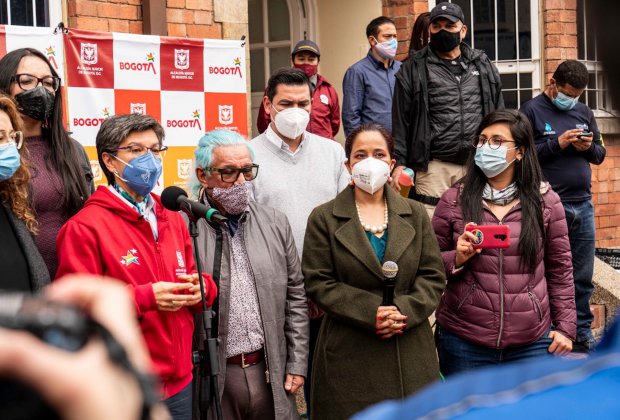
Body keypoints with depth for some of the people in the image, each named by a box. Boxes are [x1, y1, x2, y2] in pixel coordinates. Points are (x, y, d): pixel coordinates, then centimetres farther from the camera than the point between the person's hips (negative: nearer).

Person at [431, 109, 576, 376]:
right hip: (463, 341, 0)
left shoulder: (545, 201, 2)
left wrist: (564, 326, 5)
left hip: (532, 343, 1)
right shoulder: (453, 200, 1)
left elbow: (560, 269, 9)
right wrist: (456, 259, -13)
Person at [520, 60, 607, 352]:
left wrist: (590, 147, -3)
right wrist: (557, 144, -17)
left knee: (583, 278, 10)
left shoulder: (584, 112, 14)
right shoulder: (532, 110, -2)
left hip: (583, 205, 5)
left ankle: (582, 333, 20)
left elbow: (600, 154, 19)